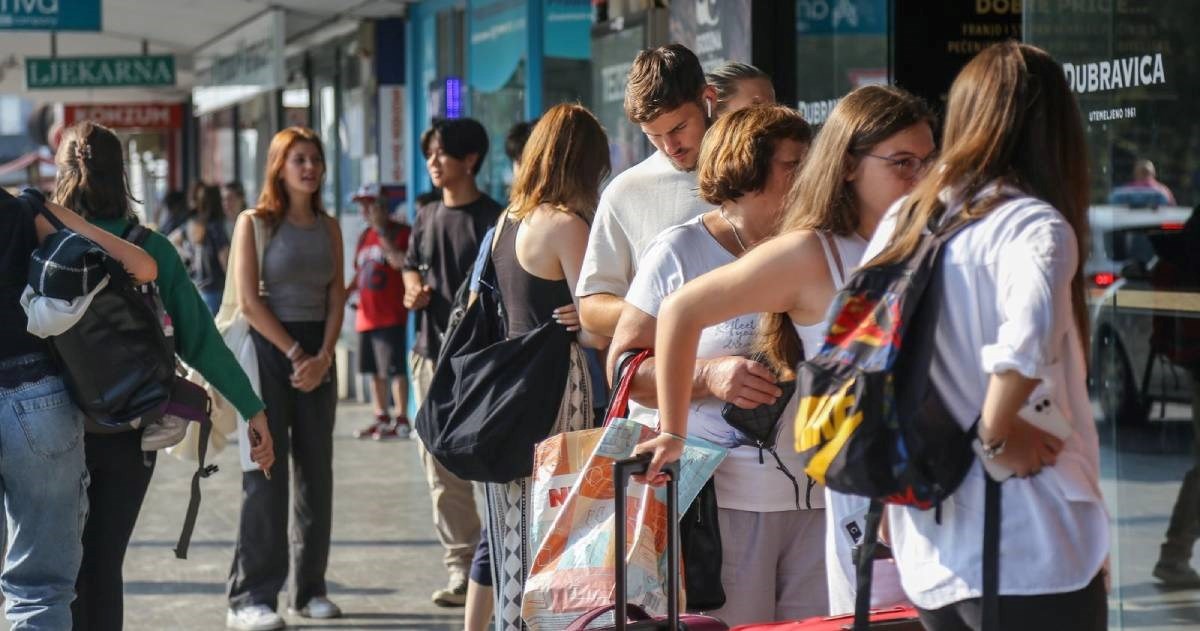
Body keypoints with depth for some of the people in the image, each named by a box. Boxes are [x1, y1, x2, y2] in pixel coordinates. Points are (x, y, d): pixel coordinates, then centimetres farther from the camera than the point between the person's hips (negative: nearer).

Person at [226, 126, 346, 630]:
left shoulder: (328, 227, 11)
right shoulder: (255, 222, -3)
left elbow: (336, 298, 7)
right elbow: (250, 301, -9)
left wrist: (323, 358, -7)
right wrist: (294, 354, -12)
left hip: (318, 356, 5)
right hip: (268, 349, -5)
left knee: (316, 472, 6)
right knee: (265, 473, -8)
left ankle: (308, 588, 14)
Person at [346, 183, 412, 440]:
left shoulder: (400, 232, -6)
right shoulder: (365, 236, 17)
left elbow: (402, 262, -21)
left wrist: (383, 236, -19)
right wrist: (348, 290, 10)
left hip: (391, 315, -8)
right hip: (367, 314, 8)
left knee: (394, 368, -8)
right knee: (374, 370, 12)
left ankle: (401, 420, -4)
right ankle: (381, 418, 21)